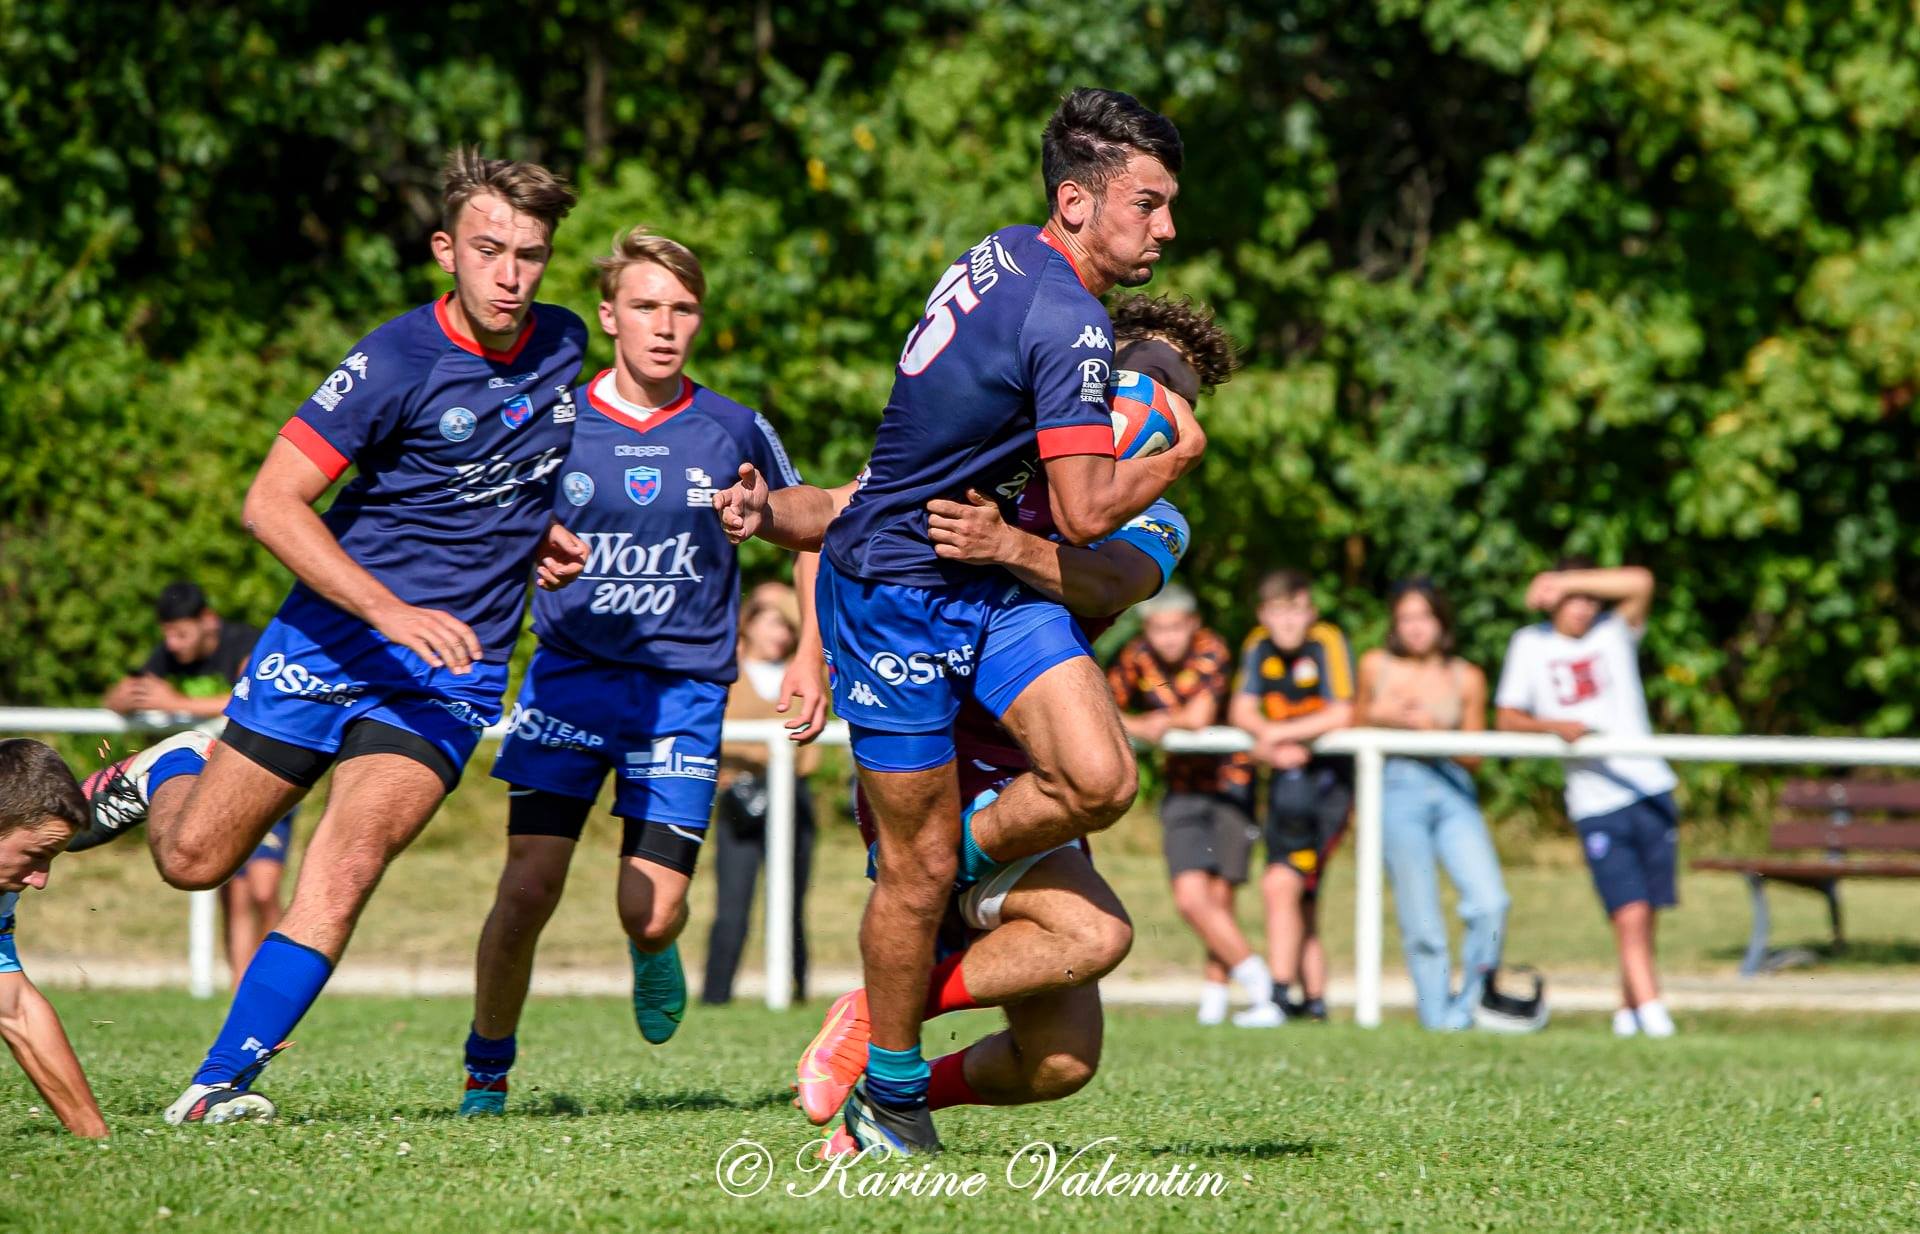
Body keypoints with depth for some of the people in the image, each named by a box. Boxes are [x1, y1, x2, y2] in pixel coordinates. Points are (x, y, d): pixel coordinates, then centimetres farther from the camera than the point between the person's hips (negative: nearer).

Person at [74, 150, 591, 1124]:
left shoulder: (564, 347, 2)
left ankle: (222, 1082, -12)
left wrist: (543, 538, 7)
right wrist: (389, 608, -29)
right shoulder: (398, 361, -16)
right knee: (192, 860, 6)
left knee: (347, 864, -19)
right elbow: (271, 502, -19)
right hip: (330, 640, -2)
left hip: (452, 666, 2)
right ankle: (167, 771, 42)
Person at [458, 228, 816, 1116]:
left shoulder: (734, 432, 2)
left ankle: (652, 953, 32)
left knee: (652, 914, -7)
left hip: (684, 690, 0)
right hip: (569, 676, 0)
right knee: (528, 888, -12)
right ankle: (485, 1072, 7)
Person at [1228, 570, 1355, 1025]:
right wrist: (1267, 740, -18)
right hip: (1285, 775, 7)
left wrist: (1281, 734, -15)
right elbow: (1241, 711, 2)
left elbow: (1341, 715, -19)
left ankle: (1279, 999, -20)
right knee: (1299, 901, 10)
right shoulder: (1259, 646, 5)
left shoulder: (1328, 642, -12)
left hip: (1326, 777, -7)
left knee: (1281, 884, -18)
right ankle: (1314, 1002, 18)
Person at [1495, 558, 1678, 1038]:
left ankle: (1629, 1010, 17)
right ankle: (1653, 1012, -17)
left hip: (1650, 788, 1)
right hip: (1595, 804, -1)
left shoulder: (1615, 632, 8)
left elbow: (1641, 582, -9)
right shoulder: (1530, 644, 9)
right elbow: (1506, 718, 8)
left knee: (1646, 913, 3)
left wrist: (1564, 581, -9)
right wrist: (1554, 726, -11)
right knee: (1630, 914, -13)